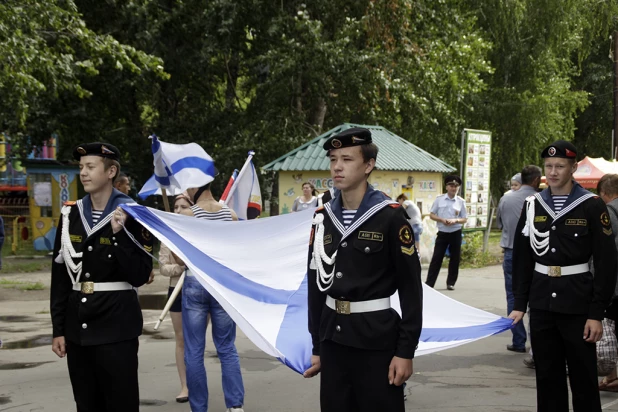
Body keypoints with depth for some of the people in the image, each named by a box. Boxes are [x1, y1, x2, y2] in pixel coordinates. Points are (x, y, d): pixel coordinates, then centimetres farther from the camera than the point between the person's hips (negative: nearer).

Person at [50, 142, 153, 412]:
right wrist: (58, 329, 6)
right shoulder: (71, 214, 6)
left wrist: (119, 234, -20)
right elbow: (60, 275, 8)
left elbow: (139, 276, -12)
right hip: (77, 326, 4)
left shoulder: (130, 215, -6)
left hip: (117, 327, -4)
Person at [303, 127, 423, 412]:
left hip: (377, 339, -5)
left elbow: (410, 288, -9)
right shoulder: (323, 218, 6)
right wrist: (316, 347, 11)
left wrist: (406, 351, -11)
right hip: (333, 338, 5)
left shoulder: (390, 217, -9)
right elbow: (316, 284, 10)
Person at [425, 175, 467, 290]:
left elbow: (465, 219, 5)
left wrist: (455, 220, -15)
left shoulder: (461, 202, 3)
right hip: (442, 233, -1)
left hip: (456, 233, 1)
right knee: (437, 258, -4)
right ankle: (429, 283, -3)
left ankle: (451, 283, 18)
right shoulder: (439, 199, 1)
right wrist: (441, 219, -14)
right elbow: (431, 215, 3)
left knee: (455, 259, 6)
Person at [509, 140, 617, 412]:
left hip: (578, 305, -4)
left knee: (583, 377, 3)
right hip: (541, 305, 4)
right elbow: (522, 258, 11)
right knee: (547, 376, 11)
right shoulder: (533, 205, 7)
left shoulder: (591, 206, -6)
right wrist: (519, 304, 7)